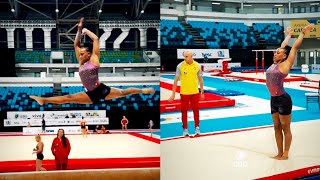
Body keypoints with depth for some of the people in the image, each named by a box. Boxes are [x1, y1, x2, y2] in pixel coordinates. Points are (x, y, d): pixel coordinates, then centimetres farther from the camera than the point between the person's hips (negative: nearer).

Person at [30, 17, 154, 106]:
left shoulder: (94, 60, -1)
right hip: (91, 95, 4)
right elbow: (76, 45, 18)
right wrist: (79, 30, 15)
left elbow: (96, 39, -2)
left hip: (101, 90, -4)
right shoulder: (81, 63, 15)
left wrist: (86, 31, 11)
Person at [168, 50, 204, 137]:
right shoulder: (180, 66, -8)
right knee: (184, 111, 5)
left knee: (196, 110, 7)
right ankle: (185, 130, 16)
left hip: (195, 92, 1)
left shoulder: (197, 66, -2)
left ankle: (197, 128, 21)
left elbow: (200, 79, 8)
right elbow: (176, 79, -4)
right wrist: (173, 93, -5)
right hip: (184, 92, -1)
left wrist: (202, 92, 8)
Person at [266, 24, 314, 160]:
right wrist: (288, 35, 34)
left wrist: (303, 33, 3)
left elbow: (295, 47, -3)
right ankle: (280, 153, 19)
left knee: (285, 128, 2)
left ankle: (285, 154, 10)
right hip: (274, 100, 7)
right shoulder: (274, 64, 10)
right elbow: (283, 46, 22)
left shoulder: (285, 64, -7)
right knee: (277, 127, 11)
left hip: (283, 100, -7)